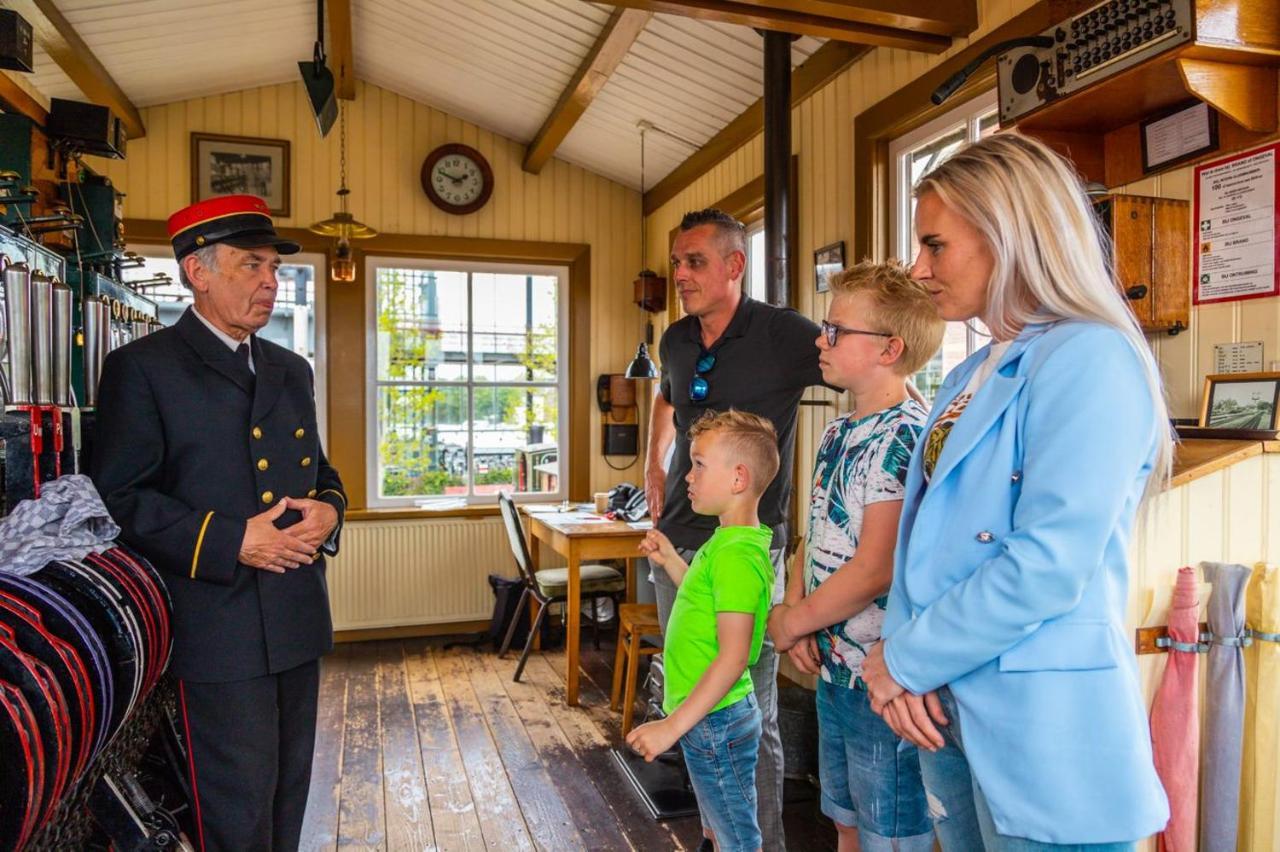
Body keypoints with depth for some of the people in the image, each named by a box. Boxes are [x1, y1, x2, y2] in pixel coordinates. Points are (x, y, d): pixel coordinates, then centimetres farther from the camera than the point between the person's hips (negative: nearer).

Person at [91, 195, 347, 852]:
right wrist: (232, 543, -19)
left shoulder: (292, 370, 14)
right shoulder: (142, 367, -6)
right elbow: (120, 498, -11)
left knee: (290, 787, 19)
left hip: (299, 620, 6)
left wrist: (330, 509, -3)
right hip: (218, 625, -6)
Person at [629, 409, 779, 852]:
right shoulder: (727, 540, 6)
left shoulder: (737, 553, -25)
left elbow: (733, 655, -29)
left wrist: (673, 725, -27)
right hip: (707, 718, 10)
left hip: (716, 722, -10)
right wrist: (670, 560, 11)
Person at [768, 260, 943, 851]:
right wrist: (793, 604, -3)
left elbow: (876, 570, -24)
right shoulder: (837, 434, 9)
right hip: (833, 667, 9)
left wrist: (792, 622, -13)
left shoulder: (903, 436, -20)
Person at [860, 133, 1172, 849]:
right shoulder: (972, 376, 11)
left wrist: (906, 661, -13)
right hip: (950, 710, 8)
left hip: (1045, 729, -8)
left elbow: (1047, 567, -24)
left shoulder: (1091, 360, -16)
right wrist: (904, 654, -5)